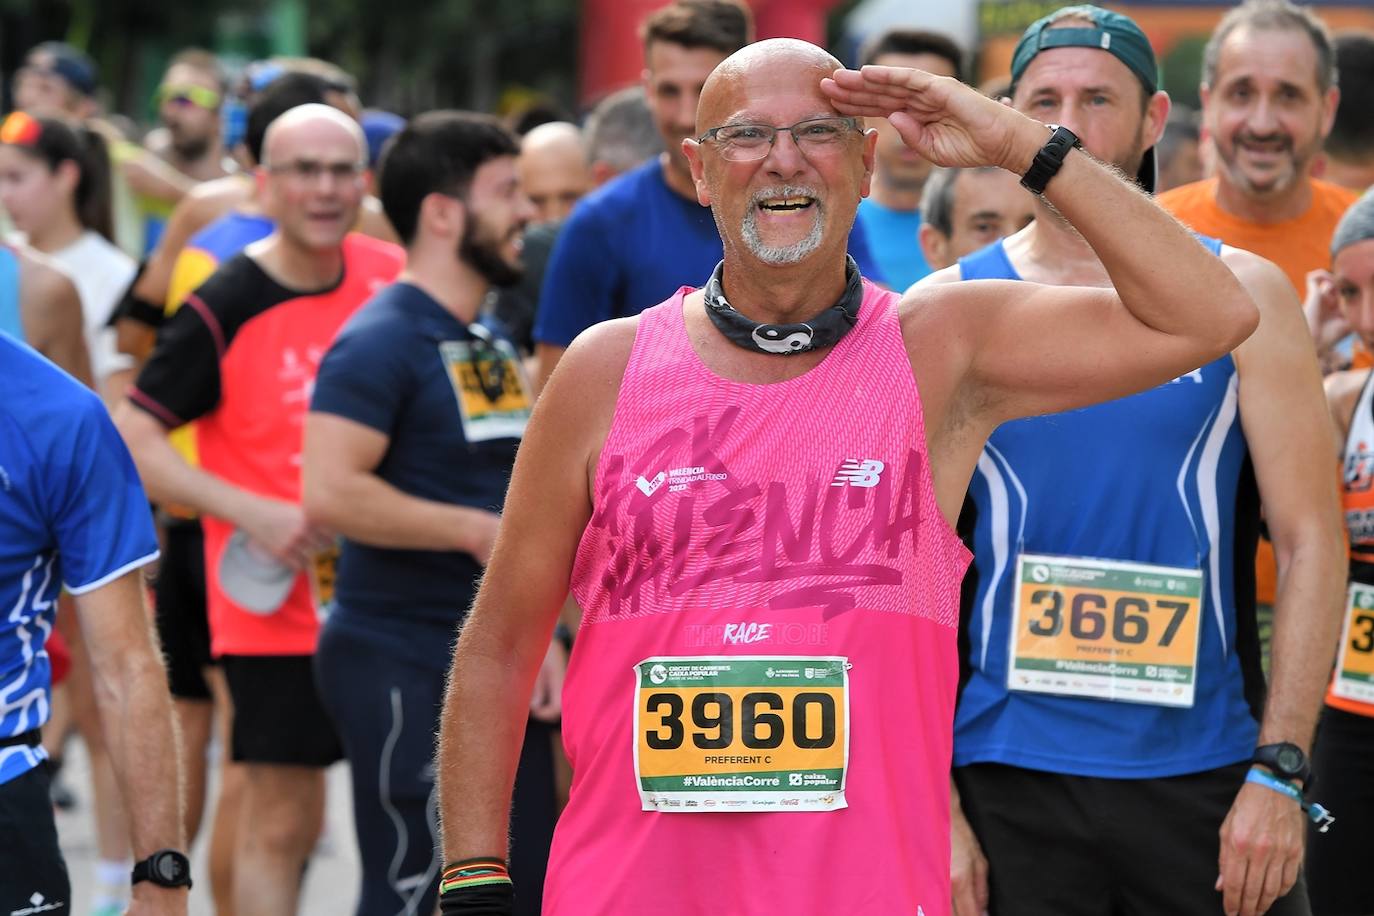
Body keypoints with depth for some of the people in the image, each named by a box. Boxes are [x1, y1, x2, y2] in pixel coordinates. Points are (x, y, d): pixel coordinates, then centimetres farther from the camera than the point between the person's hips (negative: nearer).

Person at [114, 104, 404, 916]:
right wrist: (250, 513, -20)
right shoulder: (226, 307, -12)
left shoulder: (394, 278, 1)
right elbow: (132, 439, -11)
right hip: (279, 601, -5)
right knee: (282, 819, -2)